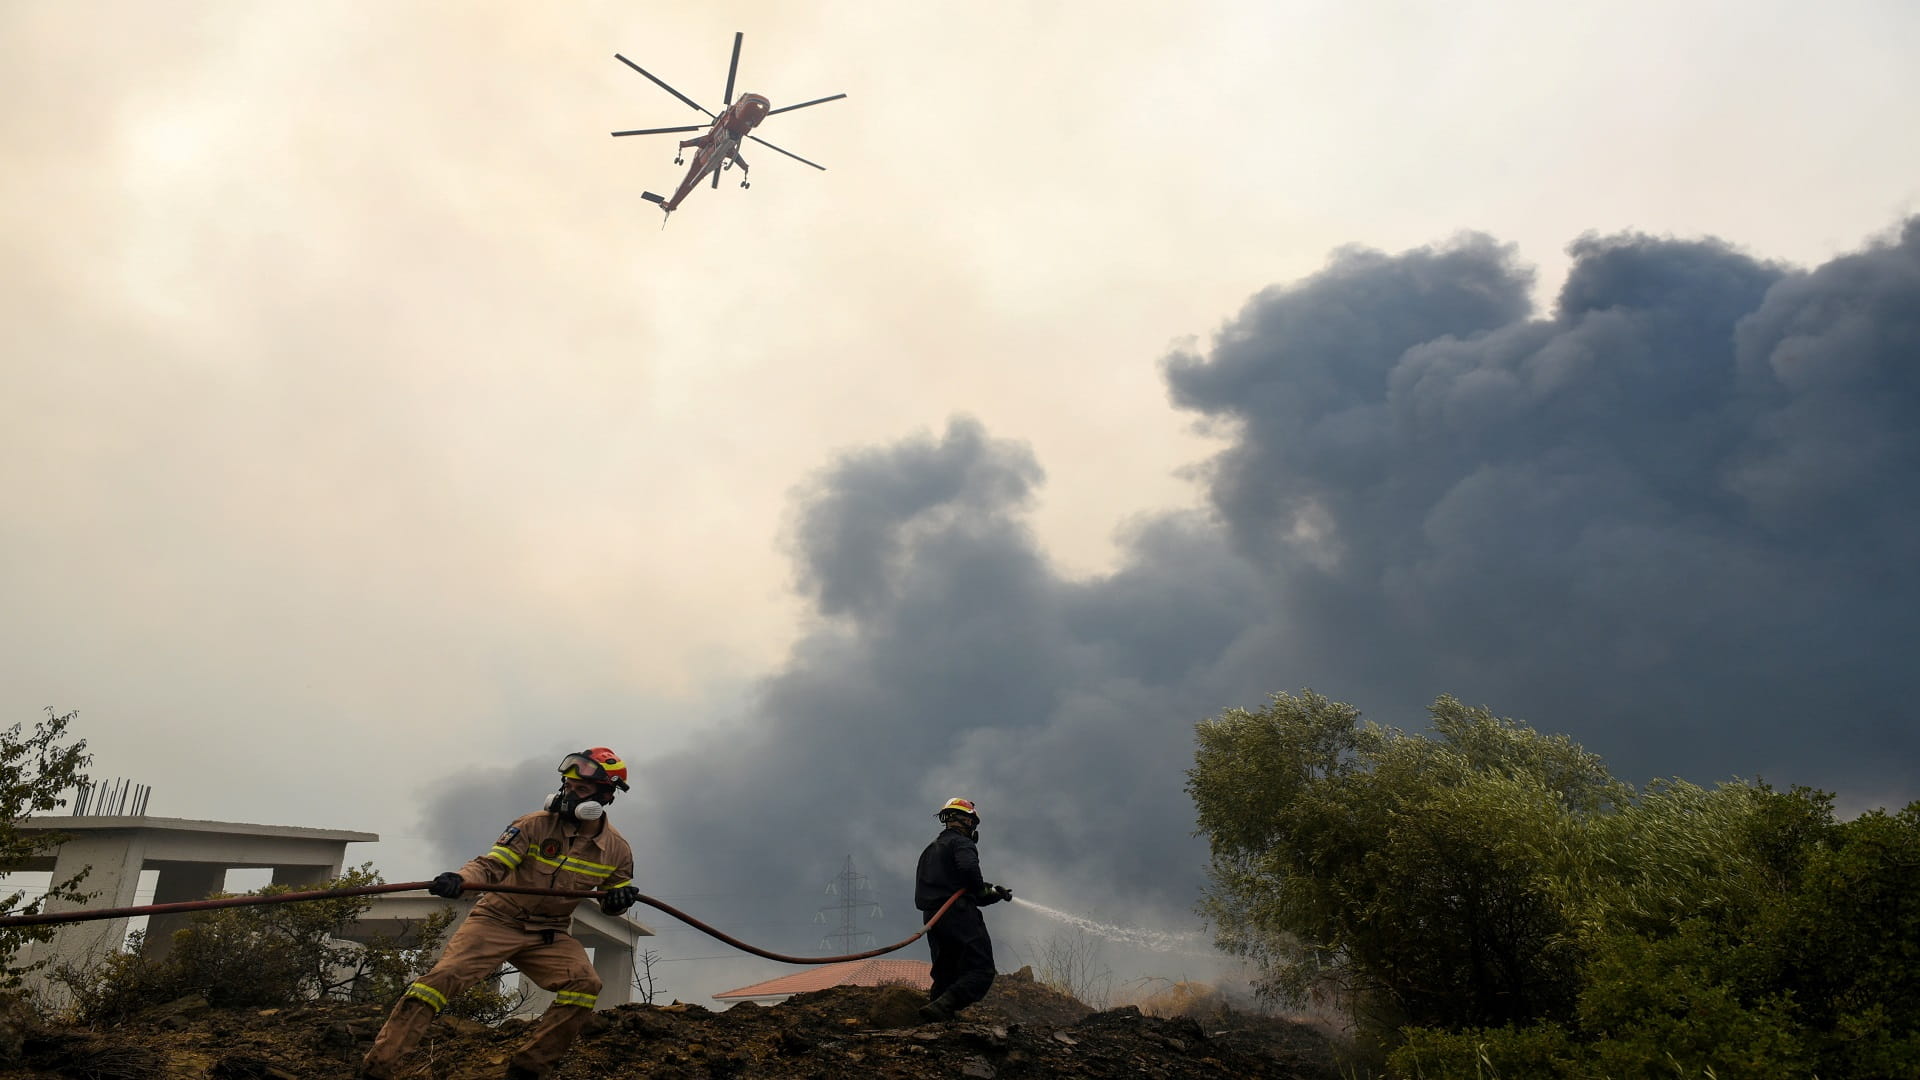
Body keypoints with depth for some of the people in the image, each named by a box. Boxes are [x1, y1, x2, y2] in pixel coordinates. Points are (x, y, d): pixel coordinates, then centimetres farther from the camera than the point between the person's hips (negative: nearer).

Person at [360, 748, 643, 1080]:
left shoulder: (617, 850, -4)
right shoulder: (535, 824, -14)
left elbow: (610, 904, 10)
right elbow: (491, 865, -18)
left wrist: (619, 899, -15)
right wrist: (459, 878, -40)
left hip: (550, 933, 3)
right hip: (498, 919, -2)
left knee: (585, 983, -21)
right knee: (444, 976, -21)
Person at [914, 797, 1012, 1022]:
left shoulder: (931, 849, 28)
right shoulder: (961, 843, -1)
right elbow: (968, 868, -24)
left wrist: (994, 895, 25)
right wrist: (983, 889, -4)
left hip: (933, 918, 9)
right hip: (958, 915, -9)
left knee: (946, 975, 15)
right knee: (981, 972, -10)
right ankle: (941, 1008, -29)